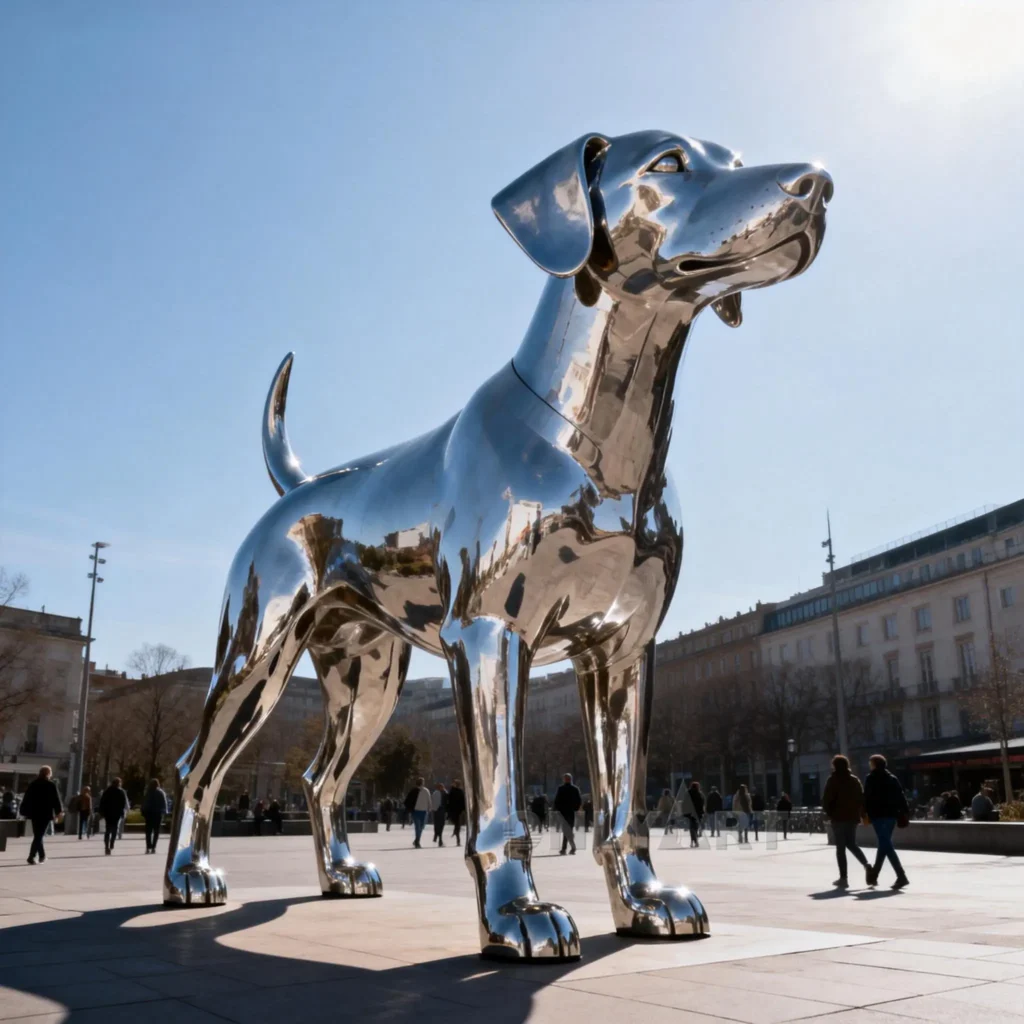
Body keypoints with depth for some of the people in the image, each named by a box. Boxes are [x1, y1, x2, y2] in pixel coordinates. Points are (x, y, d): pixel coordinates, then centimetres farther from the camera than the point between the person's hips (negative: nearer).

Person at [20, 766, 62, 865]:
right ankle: (32, 856, -15)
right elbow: (56, 799, -6)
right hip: (46, 814, -5)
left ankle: (42, 855, 25)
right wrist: (58, 811, 4)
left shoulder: (32, 784, 7)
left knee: (37, 835, 16)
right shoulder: (51, 785, -7)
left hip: (34, 813, 5)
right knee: (39, 836, -4)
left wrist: (24, 811, 12)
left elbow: (26, 799, 8)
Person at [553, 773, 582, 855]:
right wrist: (575, 808, 13)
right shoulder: (575, 789, 4)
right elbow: (580, 801, 3)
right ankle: (563, 849, 16)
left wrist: (556, 809, 2)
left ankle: (573, 846, -23)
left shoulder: (561, 789, -8)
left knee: (566, 831, -5)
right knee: (567, 831, 14)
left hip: (562, 812, -4)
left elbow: (557, 800, -10)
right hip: (572, 813, 4)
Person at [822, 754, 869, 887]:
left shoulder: (833, 780, -6)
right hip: (852, 817, 5)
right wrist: (863, 814, 11)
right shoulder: (855, 780, 10)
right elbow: (862, 798, 6)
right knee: (852, 844, 20)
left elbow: (827, 799, -10)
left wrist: (828, 811, 6)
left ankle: (843, 877, -2)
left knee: (840, 847, 0)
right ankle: (866, 865, -2)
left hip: (839, 817, -5)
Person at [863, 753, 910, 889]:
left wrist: (865, 814, -1)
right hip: (891, 815, 6)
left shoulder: (871, 778, -1)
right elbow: (901, 797, 9)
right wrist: (905, 812, 6)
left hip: (878, 815, -6)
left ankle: (901, 876, -20)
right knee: (885, 844, 16)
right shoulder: (893, 778, 15)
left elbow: (867, 798, -7)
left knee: (886, 845, -9)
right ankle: (874, 875, 26)